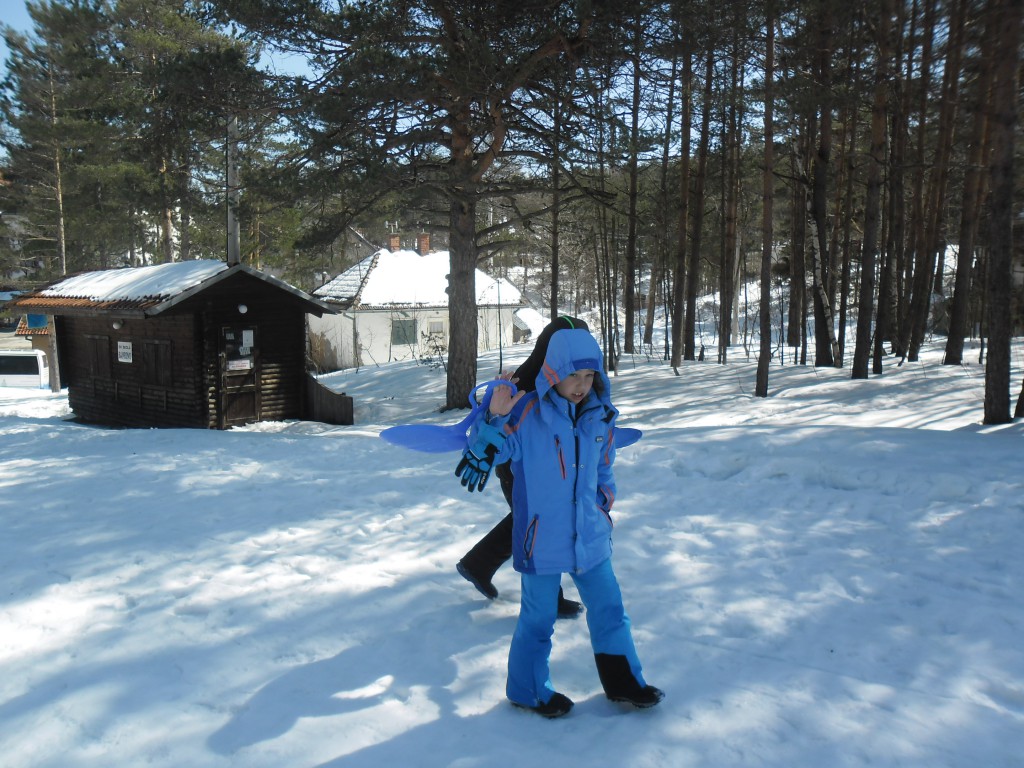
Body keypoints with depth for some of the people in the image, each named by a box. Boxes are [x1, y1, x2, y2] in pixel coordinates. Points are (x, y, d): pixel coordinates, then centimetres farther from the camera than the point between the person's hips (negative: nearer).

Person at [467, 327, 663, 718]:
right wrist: (495, 417, -27)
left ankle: (623, 681, 37)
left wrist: (605, 495, 12)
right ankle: (528, 690, 32)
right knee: (538, 616, 9)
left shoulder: (600, 415, 2)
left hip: (590, 535, 6)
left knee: (609, 608, 17)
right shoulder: (527, 411, -15)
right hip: (541, 536, -5)